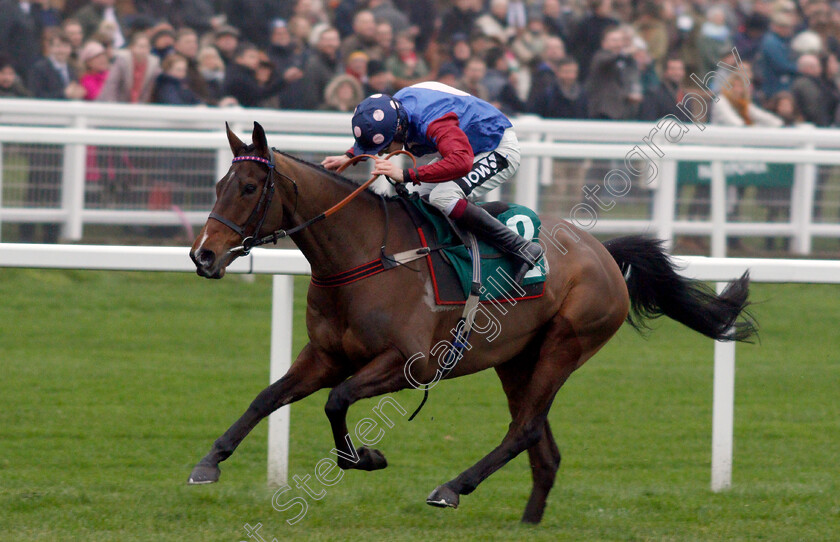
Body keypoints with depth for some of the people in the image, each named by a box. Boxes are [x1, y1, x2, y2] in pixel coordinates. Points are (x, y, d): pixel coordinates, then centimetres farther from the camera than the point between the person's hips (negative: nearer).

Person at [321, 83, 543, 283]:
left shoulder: (433, 121, -38)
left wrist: (406, 175, -54)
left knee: (443, 198, -28)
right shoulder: (394, 107, -11)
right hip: (468, 148, 10)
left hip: (500, 150, -10)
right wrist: (349, 157, 0)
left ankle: (522, 249, -23)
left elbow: (462, 162, -53)